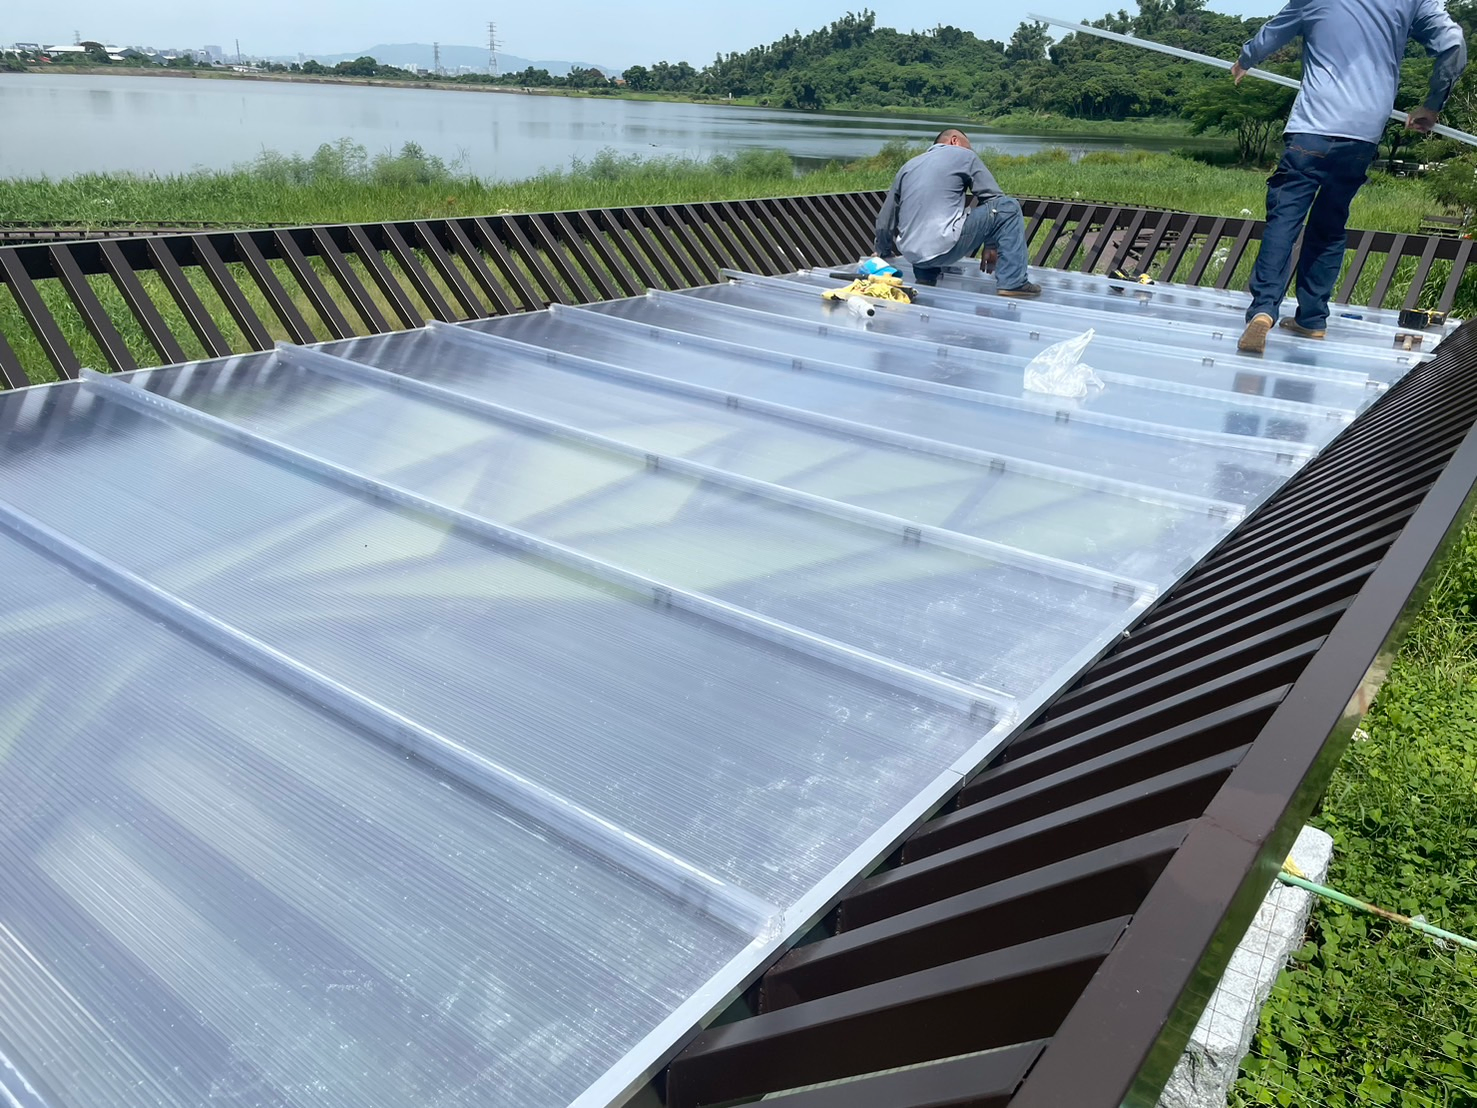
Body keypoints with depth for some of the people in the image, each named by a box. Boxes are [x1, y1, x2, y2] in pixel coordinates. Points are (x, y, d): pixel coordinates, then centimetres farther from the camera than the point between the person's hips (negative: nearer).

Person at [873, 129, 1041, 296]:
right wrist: (991, 246, 20)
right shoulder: (964, 155, 11)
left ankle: (923, 280, 22)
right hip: (944, 248, -6)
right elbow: (992, 197, 10)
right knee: (1009, 206, 6)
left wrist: (883, 251, 42)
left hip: (911, 255, 6)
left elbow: (885, 219, 26)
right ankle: (1012, 283, -1)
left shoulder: (909, 165, 24)